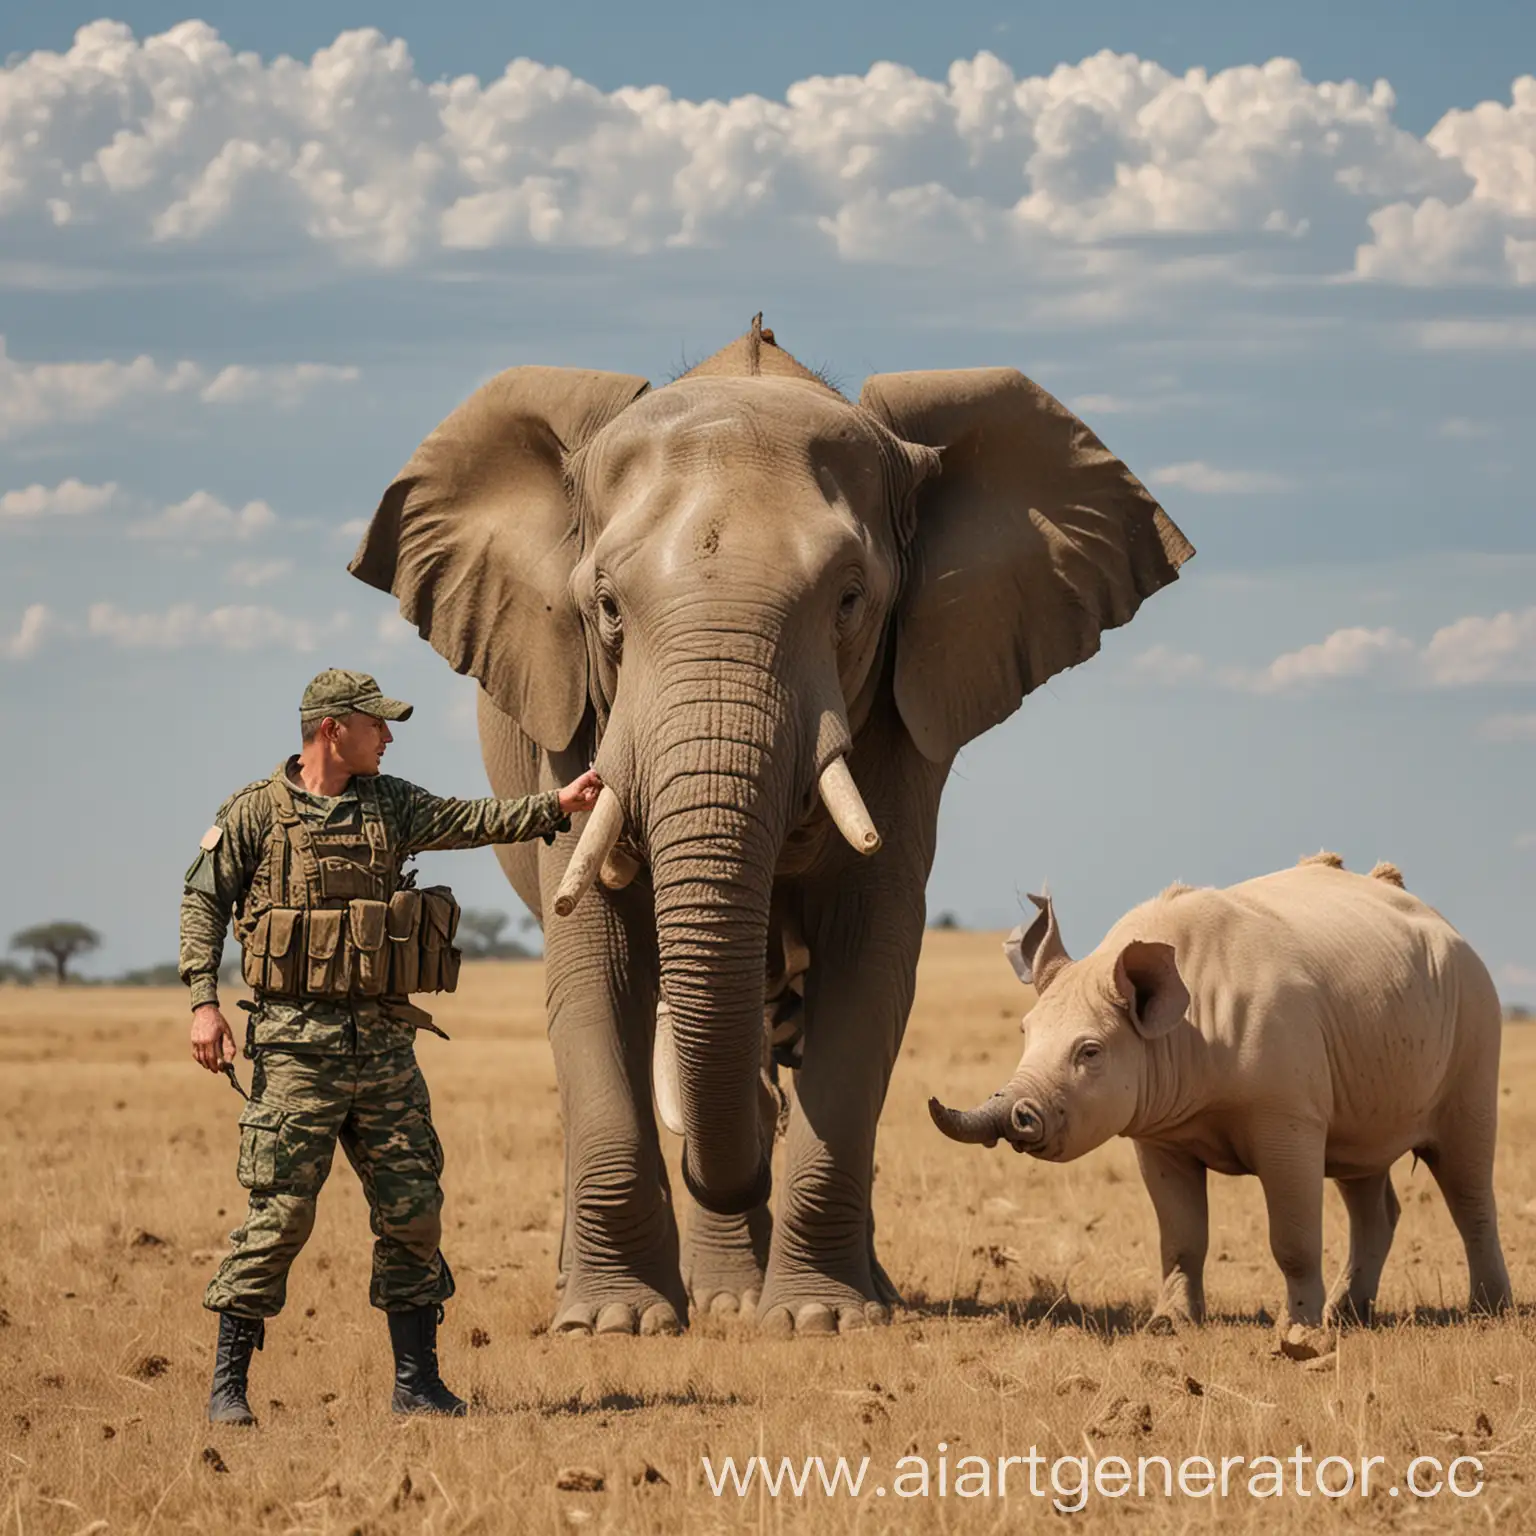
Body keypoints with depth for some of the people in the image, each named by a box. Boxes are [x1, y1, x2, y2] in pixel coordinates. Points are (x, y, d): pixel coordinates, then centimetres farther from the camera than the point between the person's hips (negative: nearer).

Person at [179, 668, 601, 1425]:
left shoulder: (390, 805, 11)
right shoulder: (257, 812, -1)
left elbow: (472, 821, 2)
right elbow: (203, 900, 1)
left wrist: (556, 804, -10)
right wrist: (204, 1002, -8)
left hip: (385, 1041, 5)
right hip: (297, 1042, -5)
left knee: (412, 1207, 3)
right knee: (280, 1212, -7)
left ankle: (417, 1383, 11)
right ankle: (227, 1383, 2)